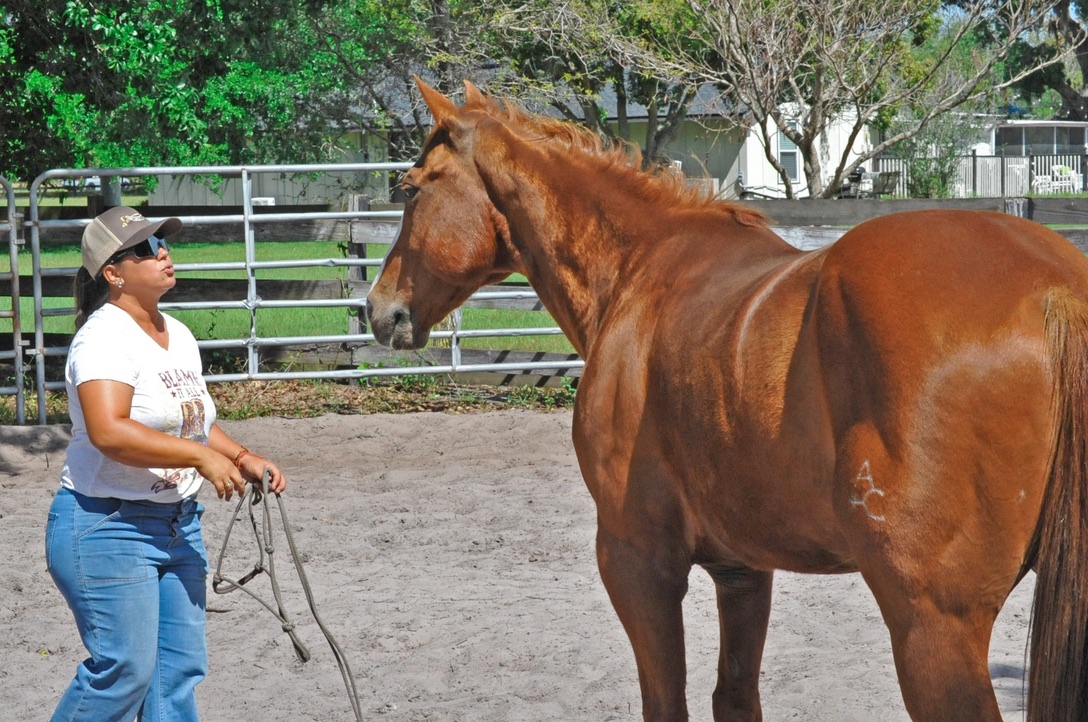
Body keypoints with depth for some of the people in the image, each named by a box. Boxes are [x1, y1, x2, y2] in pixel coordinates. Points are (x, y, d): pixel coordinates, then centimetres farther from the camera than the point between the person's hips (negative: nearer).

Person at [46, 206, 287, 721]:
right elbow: (109, 432, -31)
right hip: (108, 526, -9)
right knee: (125, 668, -9)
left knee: (180, 667, 8)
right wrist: (202, 457, -29)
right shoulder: (105, 338, -17)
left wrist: (242, 458, 8)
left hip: (178, 524, 9)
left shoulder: (178, 336, 11)